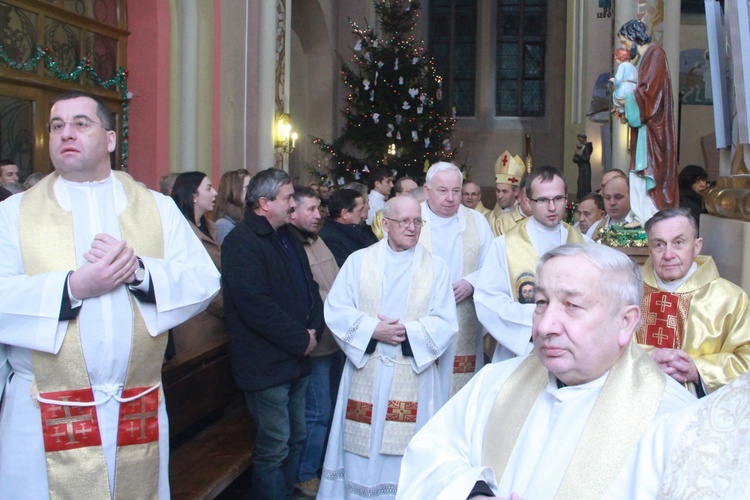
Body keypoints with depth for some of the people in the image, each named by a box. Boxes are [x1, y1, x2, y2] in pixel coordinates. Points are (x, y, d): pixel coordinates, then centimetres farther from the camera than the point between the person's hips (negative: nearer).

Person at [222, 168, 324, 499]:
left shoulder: (286, 236, 14)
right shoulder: (242, 242, -17)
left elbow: (308, 286, 17)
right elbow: (256, 305, -25)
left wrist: (314, 328, -1)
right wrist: (301, 340, -16)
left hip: (296, 360, 9)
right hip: (267, 365, -9)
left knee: (296, 438, 18)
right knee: (274, 447, 1)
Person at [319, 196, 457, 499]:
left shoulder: (436, 268, 3)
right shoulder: (358, 261, 3)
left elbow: (445, 323, -3)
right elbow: (336, 311, -3)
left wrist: (407, 332, -16)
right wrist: (372, 330, -15)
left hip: (414, 374, 0)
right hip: (366, 373, 0)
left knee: (407, 452, 6)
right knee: (363, 449, 7)